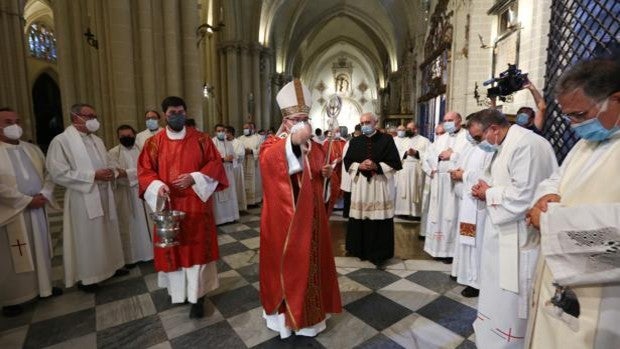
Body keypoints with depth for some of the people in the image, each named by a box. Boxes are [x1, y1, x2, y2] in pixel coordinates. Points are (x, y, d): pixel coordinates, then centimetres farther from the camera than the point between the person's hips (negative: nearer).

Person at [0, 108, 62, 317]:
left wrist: (44, 194, -8)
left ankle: (44, 286, 27)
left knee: (41, 249, 13)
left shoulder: (32, 149, 10)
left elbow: (49, 173, 7)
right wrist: (27, 200, -16)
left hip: (37, 209, 5)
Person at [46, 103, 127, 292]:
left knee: (108, 233, 16)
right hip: (83, 198, -6)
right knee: (86, 238, 4)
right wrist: (92, 175, -20)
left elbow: (108, 163, 18)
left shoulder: (97, 140, 12)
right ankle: (85, 276, 21)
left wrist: (111, 172, -5)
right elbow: (58, 173, -17)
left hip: (104, 195, 6)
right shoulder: (61, 141, -9)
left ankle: (112, 264, 31)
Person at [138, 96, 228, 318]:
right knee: (173, 249, 10)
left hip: (197, 204, -1)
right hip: (169, 205, 2)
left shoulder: (201, 139, 2)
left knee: (197, 248, 1)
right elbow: (144, 171, 4)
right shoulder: (154, 142, 4)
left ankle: (197, 296, 11)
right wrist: (157, 186, -17)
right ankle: (179, 291, 30)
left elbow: (215, 164, 0)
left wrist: (194, 178, -16)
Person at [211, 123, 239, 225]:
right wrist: (223, 159, -17)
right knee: (219, 195, -6)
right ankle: (218, 218, 1)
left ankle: (229, 216, 16)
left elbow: (235, 157, 13)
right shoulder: (212, 143, -4)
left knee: (229, 193, 8)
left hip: (228, 172, 6)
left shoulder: (229, 144, 16)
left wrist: (231, 159, -9)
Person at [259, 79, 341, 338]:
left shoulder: (315, 146, 8)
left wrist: (326, 174, -6)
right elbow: (267, 159, -32)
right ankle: (283, 310, 29)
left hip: (309, 214, 5)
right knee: (285, 262, 7)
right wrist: (293, 140, -47)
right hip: (283, 216, -4)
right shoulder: (273, 143, -7)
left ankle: (309, 311, 35)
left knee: (310, 260, 15)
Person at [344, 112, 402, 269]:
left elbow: (395, 163, -2)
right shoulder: (355, 141, 10)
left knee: (380, 222, -1)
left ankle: (379, 255, 12)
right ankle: (360, 250, 25)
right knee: (360, 220, 7)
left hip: (381, 186, -2)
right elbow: (347, 162, 8)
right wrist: (359, 166, -11)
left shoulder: (387, 139, 1)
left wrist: (377, 166, -15)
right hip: (360, 186, 3)